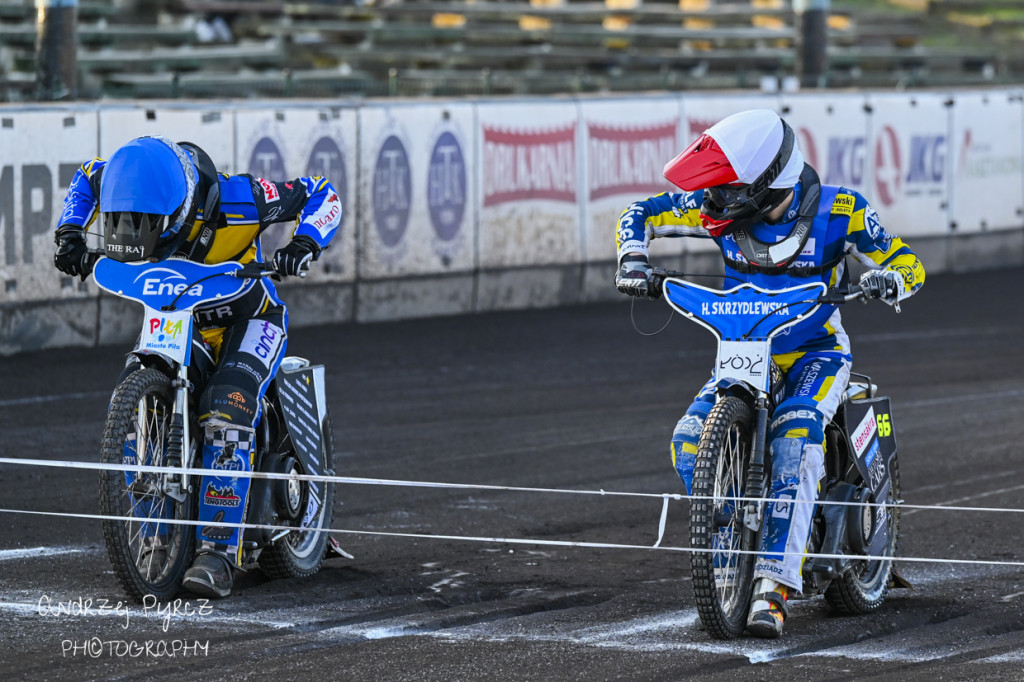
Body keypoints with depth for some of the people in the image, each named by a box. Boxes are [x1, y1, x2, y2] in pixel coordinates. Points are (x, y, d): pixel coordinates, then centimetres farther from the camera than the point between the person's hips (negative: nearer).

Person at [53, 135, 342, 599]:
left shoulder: (234, 198, -31)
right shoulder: (135, 202, -19)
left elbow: (322, 194, -18)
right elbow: (89, 176, 6)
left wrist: (305, 243, -37)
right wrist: (70, 233, -9)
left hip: (249, 319, -5)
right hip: (178, 323, 5)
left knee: (227, 409, -32)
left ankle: (219, 550, -32)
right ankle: (156, 533, -10)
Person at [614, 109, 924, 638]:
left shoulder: (838, 211, -17)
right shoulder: (721, 209, -10)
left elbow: (908, 264, -12)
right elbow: (642, 213, 0)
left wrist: (890, 280, -35)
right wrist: (633, 259, -19)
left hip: (817, 351, -4)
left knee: (795, 436, -33)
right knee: (689, 441, -20)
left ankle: (774, 584, -39)